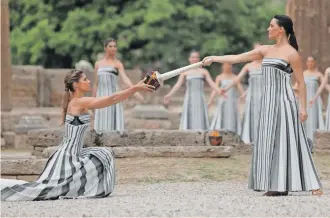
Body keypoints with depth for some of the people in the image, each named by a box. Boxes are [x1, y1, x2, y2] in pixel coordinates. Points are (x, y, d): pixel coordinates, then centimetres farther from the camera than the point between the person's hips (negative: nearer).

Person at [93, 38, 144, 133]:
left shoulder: (118, 63, 1)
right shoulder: (98, 64, 14)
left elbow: (125, 78, -13)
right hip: (101, 96, 4)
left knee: (113, 121, -9)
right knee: (102, 124, 1)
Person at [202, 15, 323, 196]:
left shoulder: (291, 53, -6)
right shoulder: (266, 50, 12)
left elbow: (301, 83, -6)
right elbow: (238, 58, 13)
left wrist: (303, 107, -11)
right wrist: (214, 58, 8)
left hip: (284, 101, -7)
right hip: (268, 101, 7)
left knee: (284, 141, -8)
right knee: (270, 142, 3)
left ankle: (283, 185, -5)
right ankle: (275, 185, 4)